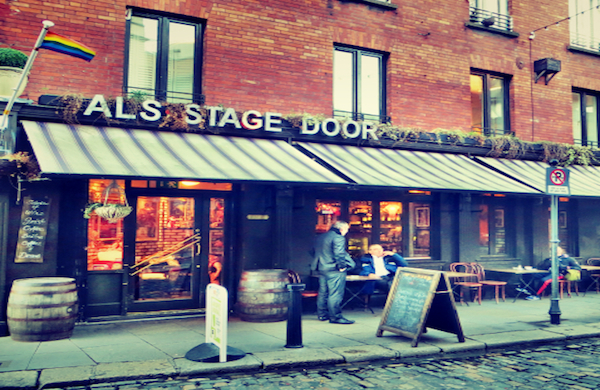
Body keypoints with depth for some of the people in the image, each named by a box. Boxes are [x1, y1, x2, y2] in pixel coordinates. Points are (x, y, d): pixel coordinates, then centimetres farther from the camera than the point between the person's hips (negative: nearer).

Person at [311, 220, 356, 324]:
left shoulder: (320, 237, 16)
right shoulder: (338, 238, -13)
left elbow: (316, 252, 22)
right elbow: (339, 254, -21)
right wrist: (341, 266, -13)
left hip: (321, 269, 9)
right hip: (333, 270, -9)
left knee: (323, 293, 15)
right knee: (335, 294, -6)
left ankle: (322, 314, 22)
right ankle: (335, 317, -5)